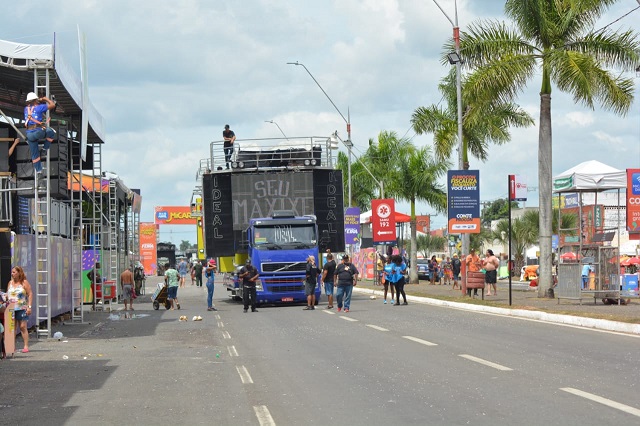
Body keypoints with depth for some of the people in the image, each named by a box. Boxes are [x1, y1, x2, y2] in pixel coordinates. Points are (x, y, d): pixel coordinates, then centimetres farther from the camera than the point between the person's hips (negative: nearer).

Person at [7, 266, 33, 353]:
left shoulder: (24, 282, 0)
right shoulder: (10, 283, 15)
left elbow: (30, 294, -3)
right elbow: (7, 294, 22)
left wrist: (29, 307, -11)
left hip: (22, 308, -4)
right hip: (12, 309, 5)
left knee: (23, 327, -8)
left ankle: (26, 346, -6)